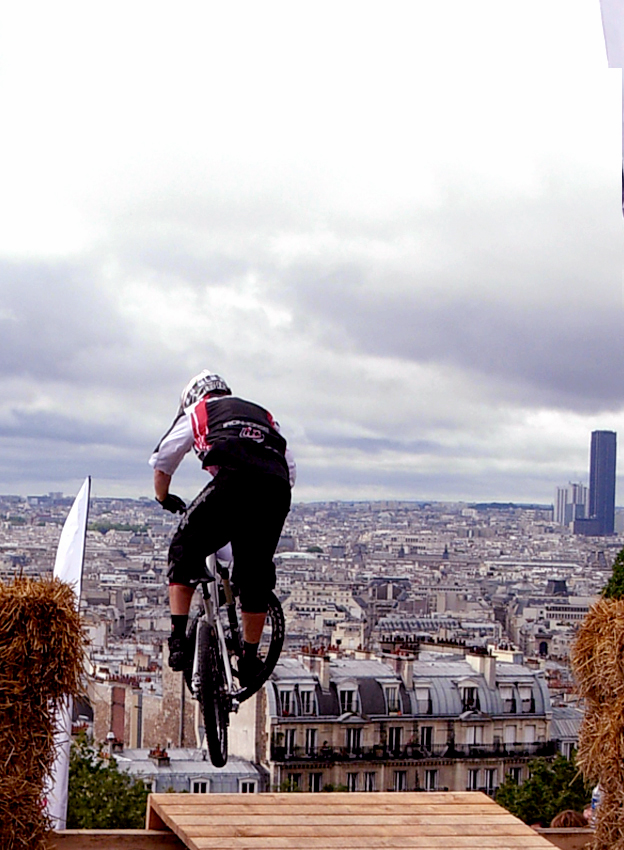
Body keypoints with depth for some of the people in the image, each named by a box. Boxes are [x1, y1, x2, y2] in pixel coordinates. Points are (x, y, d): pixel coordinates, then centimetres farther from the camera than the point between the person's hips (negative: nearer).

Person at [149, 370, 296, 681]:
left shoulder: (196, 412, 28)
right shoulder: (264, 415, 37)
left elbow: (161, 463, 32)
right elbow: (291, 471, 33)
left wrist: (166, 500, 49)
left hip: (233, 481, -4)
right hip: (277, 491, 4)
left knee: (185, 551, 14)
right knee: (256, 577, 18)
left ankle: (177, 639, 3)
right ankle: (250, 659, 23)